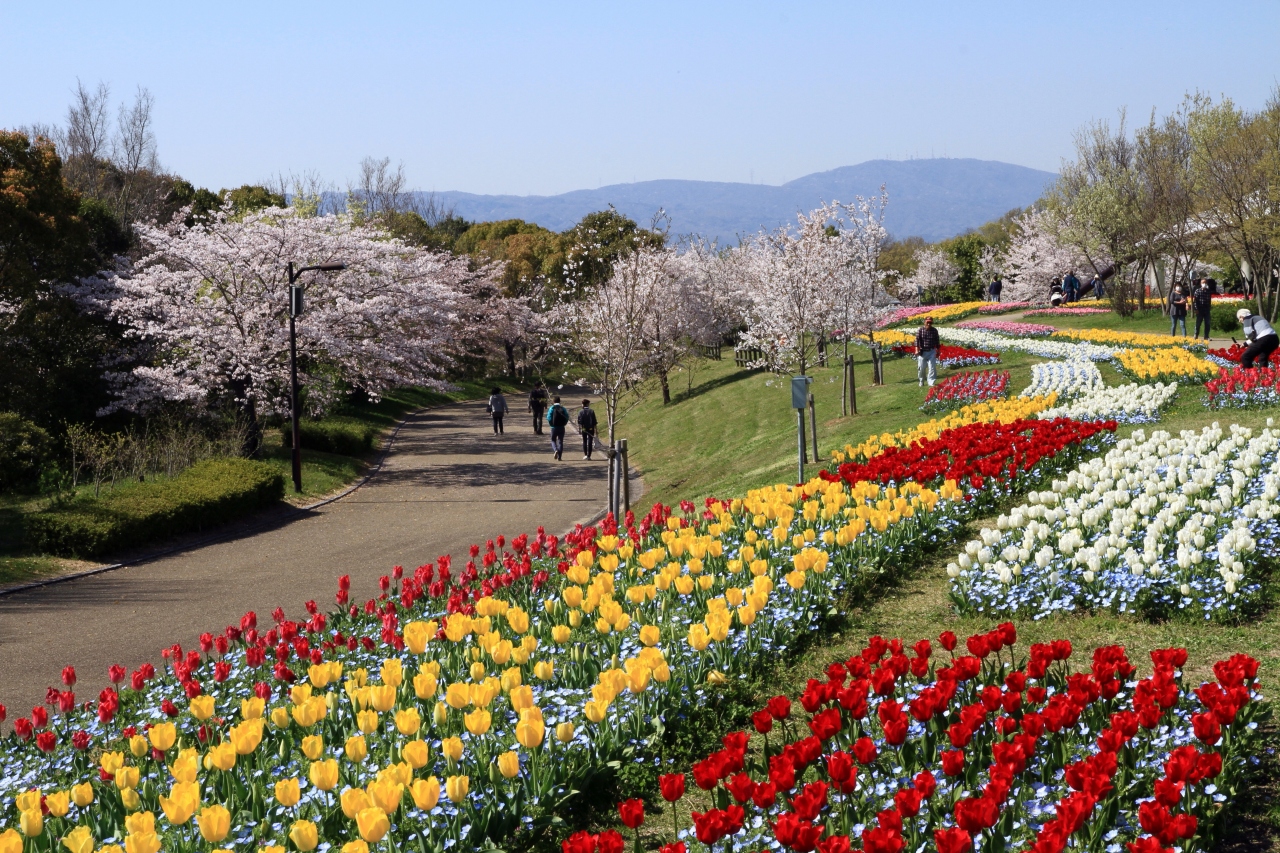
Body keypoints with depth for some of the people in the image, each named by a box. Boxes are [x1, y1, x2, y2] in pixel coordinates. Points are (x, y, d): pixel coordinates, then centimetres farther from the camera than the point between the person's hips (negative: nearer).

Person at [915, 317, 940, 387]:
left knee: (932, 367, -7)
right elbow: (917, 340, -12)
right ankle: (921, 381, 25)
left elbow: (937, 342, 10)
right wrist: (917, 350, -22)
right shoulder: (920, 330, -5)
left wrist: (938, 351, 12)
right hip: (922, 352, -1)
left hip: (932, 352, 1)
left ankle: (931, 383, -1)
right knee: (921, 368, 4)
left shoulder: (934, 331, 1)